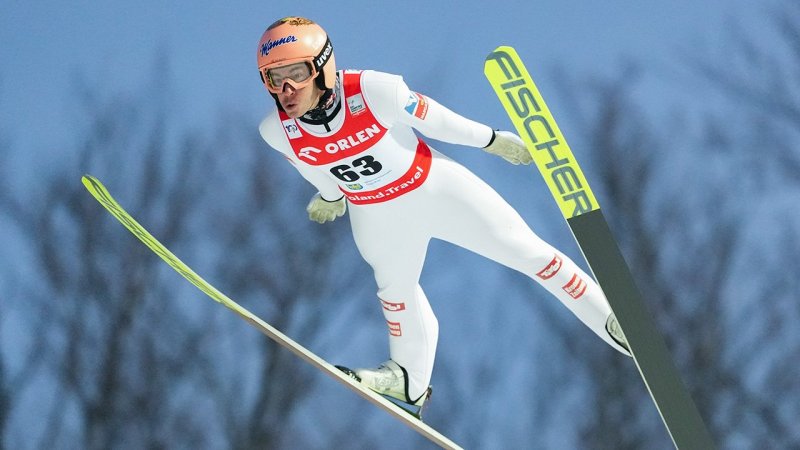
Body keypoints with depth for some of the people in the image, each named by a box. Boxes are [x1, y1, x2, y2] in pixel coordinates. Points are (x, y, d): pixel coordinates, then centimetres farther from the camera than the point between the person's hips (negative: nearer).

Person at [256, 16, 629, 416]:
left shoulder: (372, 91, -35)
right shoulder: (277, 131, -23)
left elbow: (434, 120, -17)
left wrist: (492, 141, -2)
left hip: (437, 187, -3)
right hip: (376, 217, 3)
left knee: (530, 253, 2)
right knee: (396, 291, 26)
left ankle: (613, 322, 20)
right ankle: (410, 378, 51)